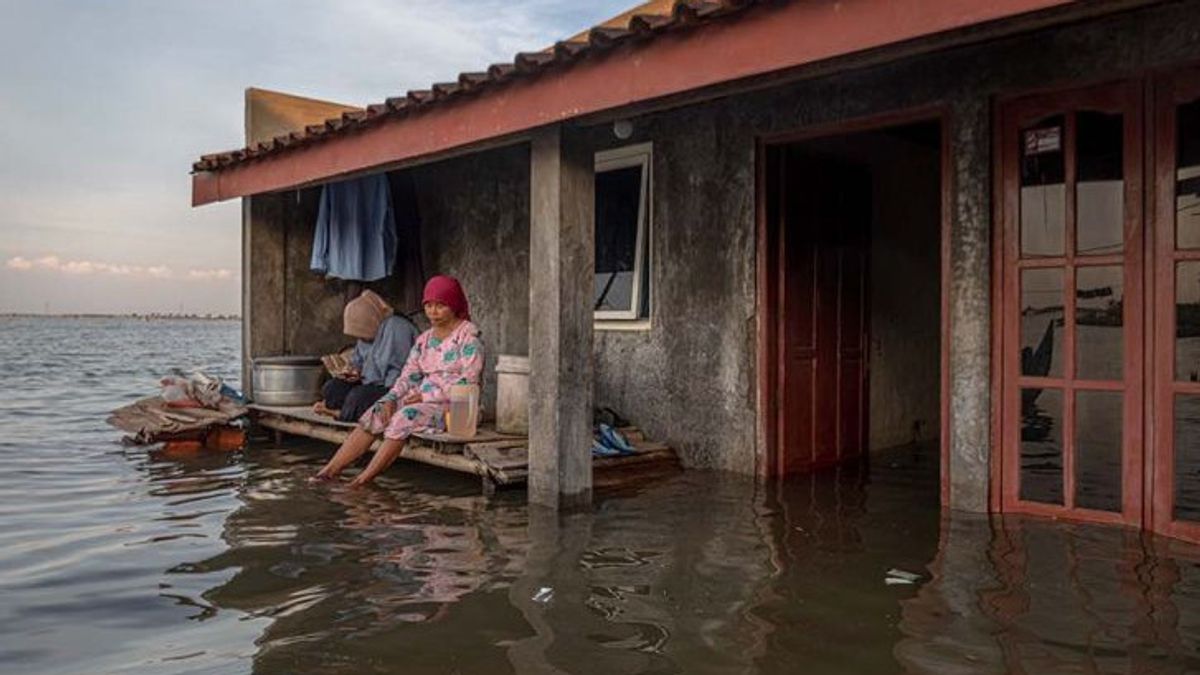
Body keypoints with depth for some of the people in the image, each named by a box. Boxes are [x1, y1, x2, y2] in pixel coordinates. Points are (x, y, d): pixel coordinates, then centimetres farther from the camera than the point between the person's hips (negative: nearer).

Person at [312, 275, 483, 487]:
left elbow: (468, 382, -15)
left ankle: (365, 478, -26)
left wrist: (426, 396, -15)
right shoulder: (424, 339, 16)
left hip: (454, 405, -7)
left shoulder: (469, 336, -6)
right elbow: (408, 376, 11)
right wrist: (390, 400, -9)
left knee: (404, 418, -30)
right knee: (375, 414, -13)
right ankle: (329, 470, -16)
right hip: (422, 399, 7)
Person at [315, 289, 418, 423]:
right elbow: (358, 360, 25)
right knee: (331, 387, -6)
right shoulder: (369, 331, 12)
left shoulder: (397, 328, -17)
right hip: (370, 384, 9)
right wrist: (356, 371, 2)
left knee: (358, 396, -31)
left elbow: (399, 370, -20)